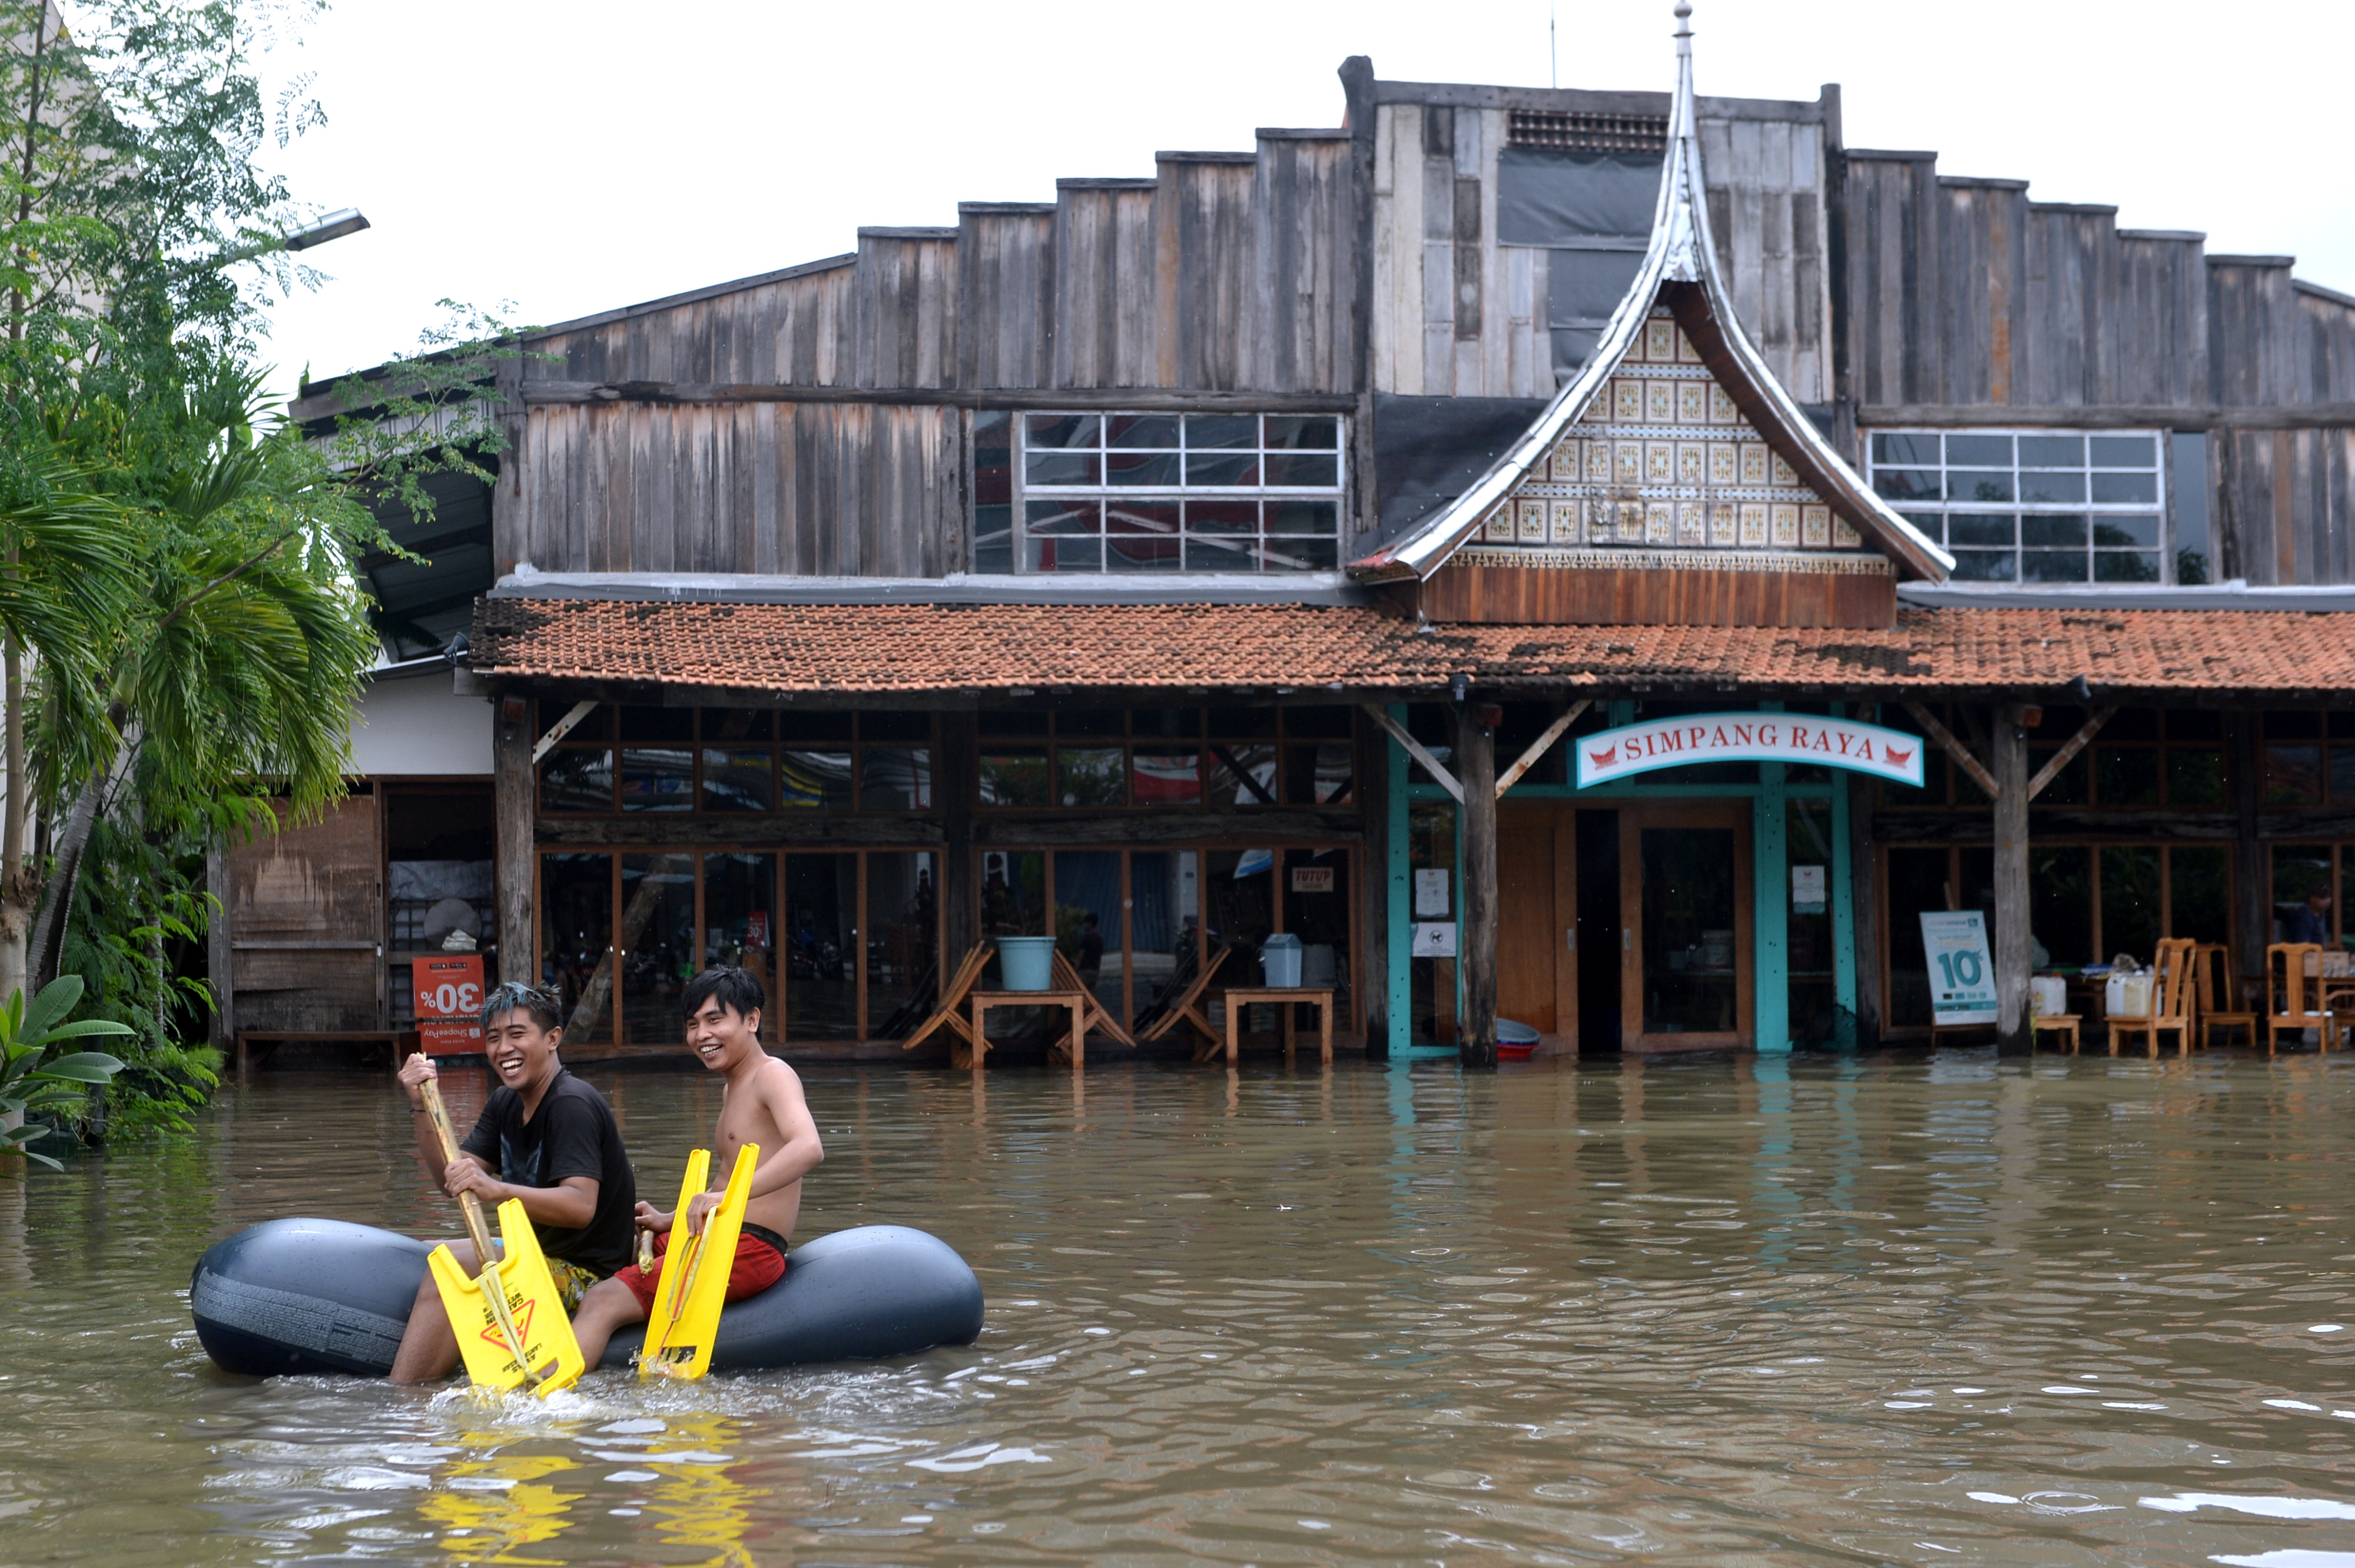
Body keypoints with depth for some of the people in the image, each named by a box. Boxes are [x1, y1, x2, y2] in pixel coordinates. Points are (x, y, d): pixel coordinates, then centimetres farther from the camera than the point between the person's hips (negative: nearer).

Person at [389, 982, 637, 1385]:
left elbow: (580, 1206, -32)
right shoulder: (507, 1103, 11)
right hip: (542, 1255, 11)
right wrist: (422, 1109, -9)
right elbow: (449, 1177, 5)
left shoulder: (572, 1104, -18)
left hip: (587, 1273, -11)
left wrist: (496, 1191, -45)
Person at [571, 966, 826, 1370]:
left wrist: (727, 1197, -42)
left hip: (750, 1249, -11)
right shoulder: (731, 1089, 21)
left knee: (603, 1302, -23)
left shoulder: (773, 1075, -10)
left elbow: (809, 1148, -30)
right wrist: (670, 1221, 13)